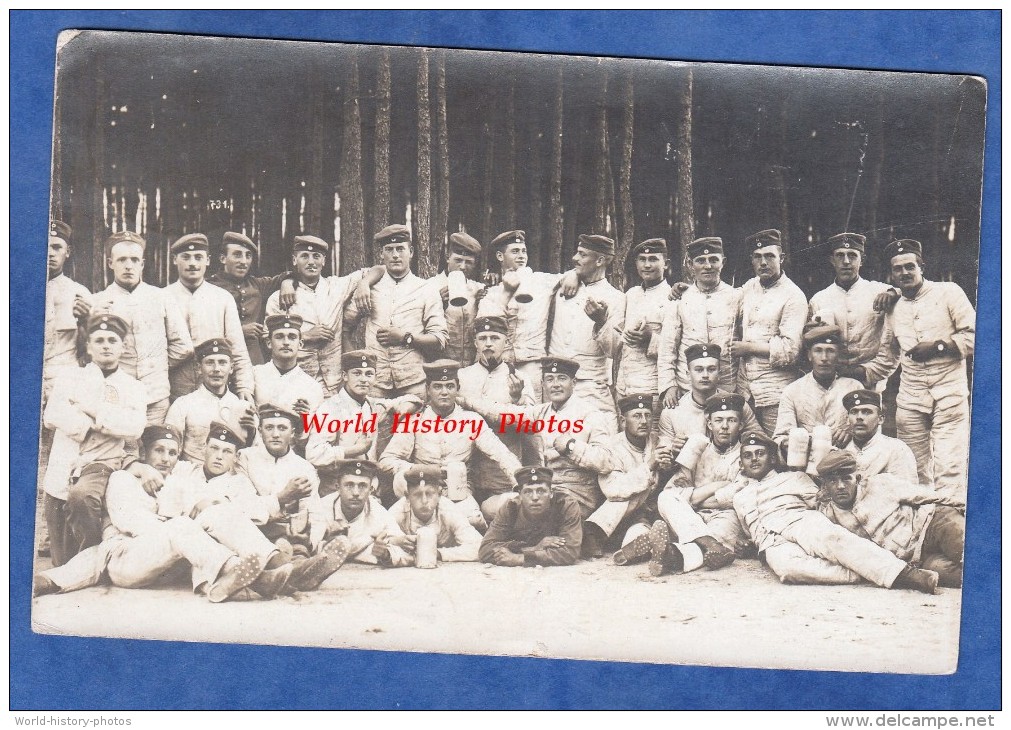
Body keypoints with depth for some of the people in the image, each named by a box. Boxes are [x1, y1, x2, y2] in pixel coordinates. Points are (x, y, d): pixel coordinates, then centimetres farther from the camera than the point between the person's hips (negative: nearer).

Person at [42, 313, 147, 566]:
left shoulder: (133, 388, 11)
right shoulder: (70, 376, 14)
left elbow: (134, 428, -8)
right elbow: (52, 416, -3)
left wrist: (91, 408, -9)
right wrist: (103, 422, -8)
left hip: (101, 463, -2)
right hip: (61, 470, 3)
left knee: (82, 495, -36)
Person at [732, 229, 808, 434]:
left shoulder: (793, 297, -10)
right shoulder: (749, 287, 10)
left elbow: (790, 350, -18)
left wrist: (747, 347, -12)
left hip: (775, 392, -6)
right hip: (745, 386, 6)